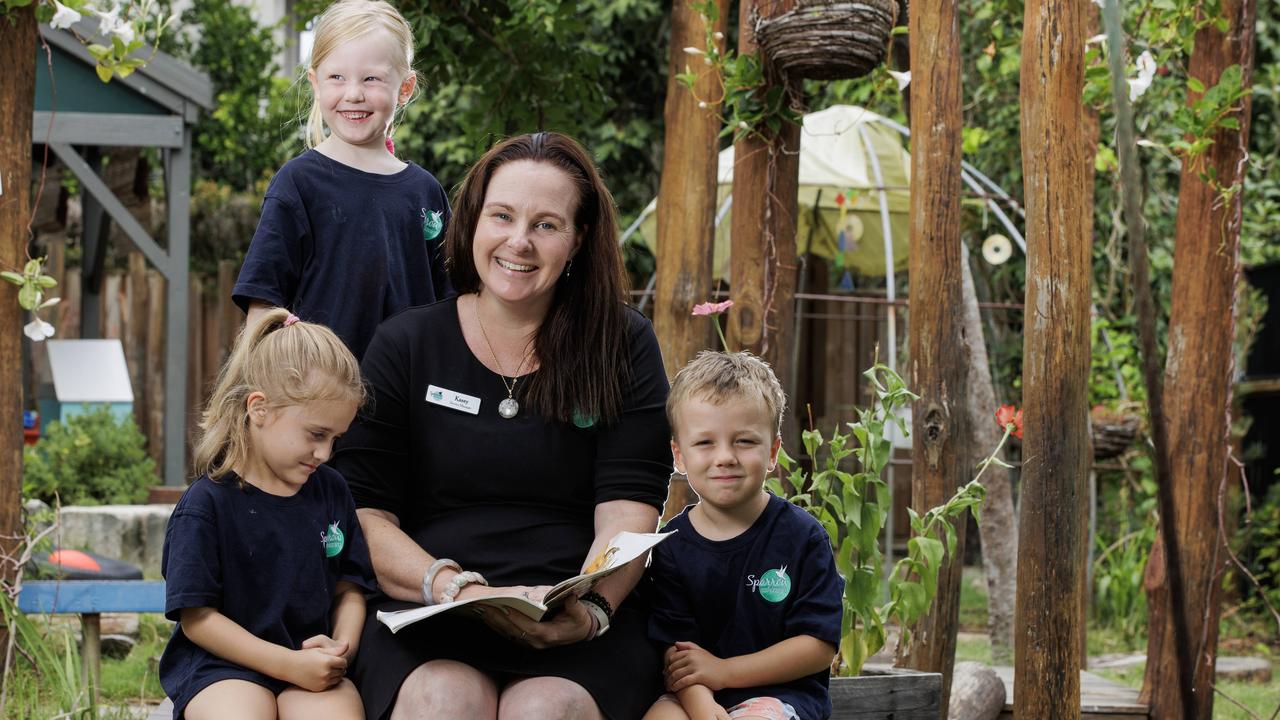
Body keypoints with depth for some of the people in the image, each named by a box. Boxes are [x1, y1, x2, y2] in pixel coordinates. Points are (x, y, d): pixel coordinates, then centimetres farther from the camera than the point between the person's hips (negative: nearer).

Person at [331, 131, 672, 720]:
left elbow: (628, 511, 1)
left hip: (579, 625, 0)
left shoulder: (624, 346, 11)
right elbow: (363, 513, 4)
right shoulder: (406, 344, 12)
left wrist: (591, 607, -20)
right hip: (426, 614, 1)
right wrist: (456, 588, -14)